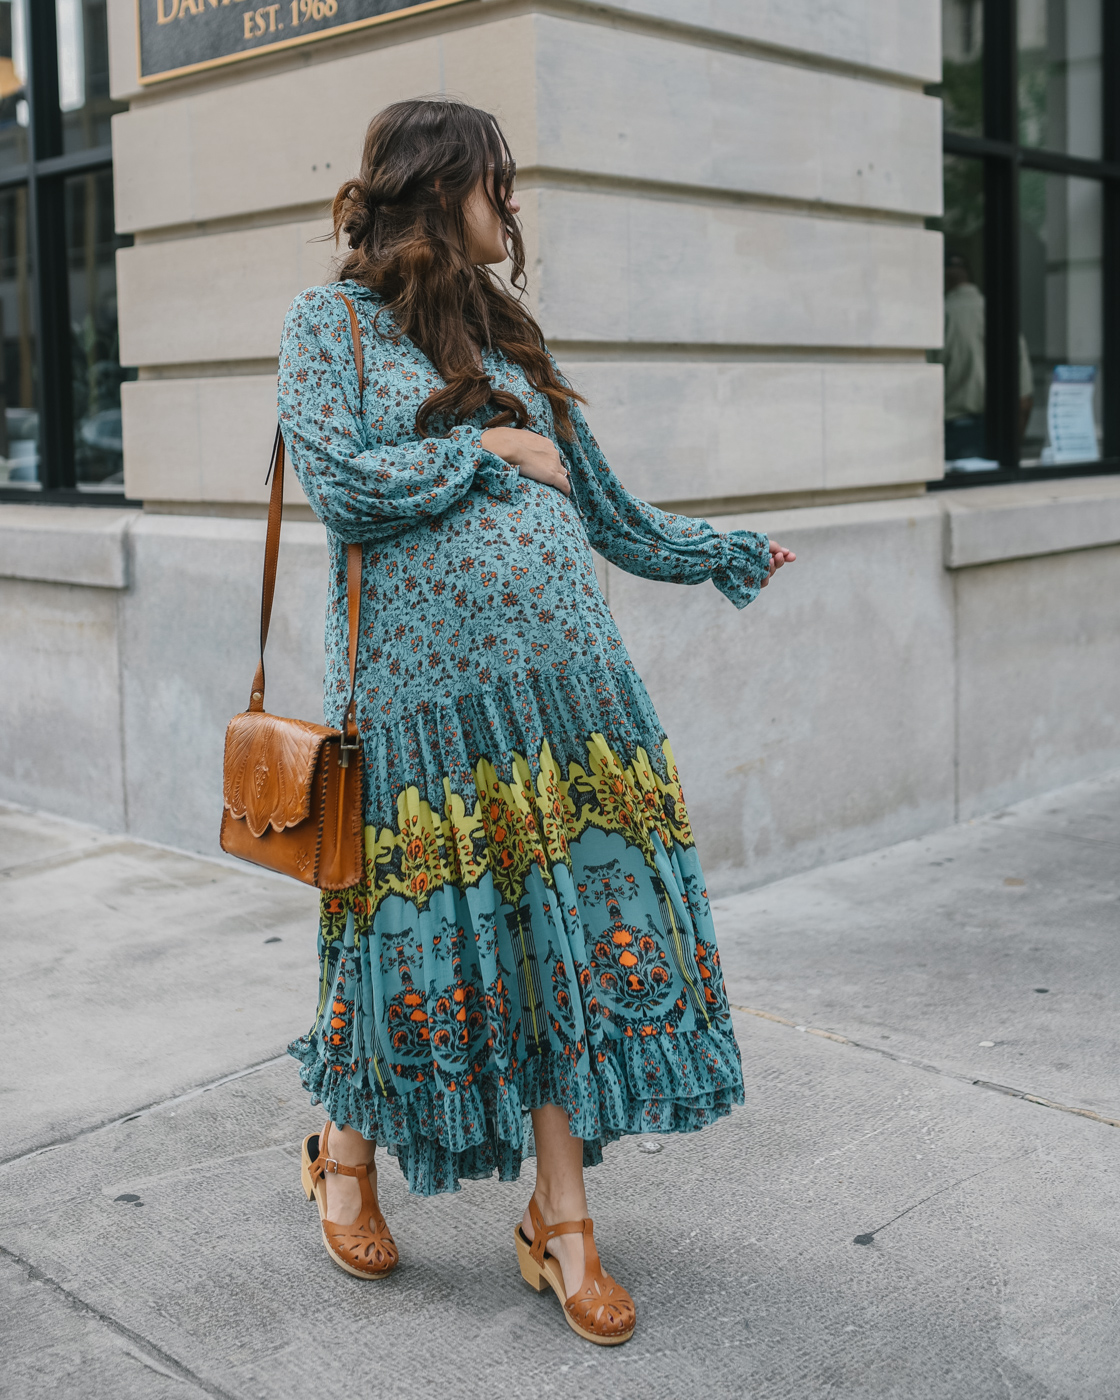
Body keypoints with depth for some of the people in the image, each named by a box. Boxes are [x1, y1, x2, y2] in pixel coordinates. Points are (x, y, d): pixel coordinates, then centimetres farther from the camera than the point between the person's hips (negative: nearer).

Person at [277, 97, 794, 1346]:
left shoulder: (506, 334, 21)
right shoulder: (331, 321, 3)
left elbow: (596, 500, 26)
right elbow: (338, 481, -12)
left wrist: (720, 553, 33)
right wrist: (487, 450, -4)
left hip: (561, 676, 5)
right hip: (422, 686, -5)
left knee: (573, 930, 1)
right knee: (425, 934, 2)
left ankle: (559, 1221, 13)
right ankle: (345, 1153, 30)